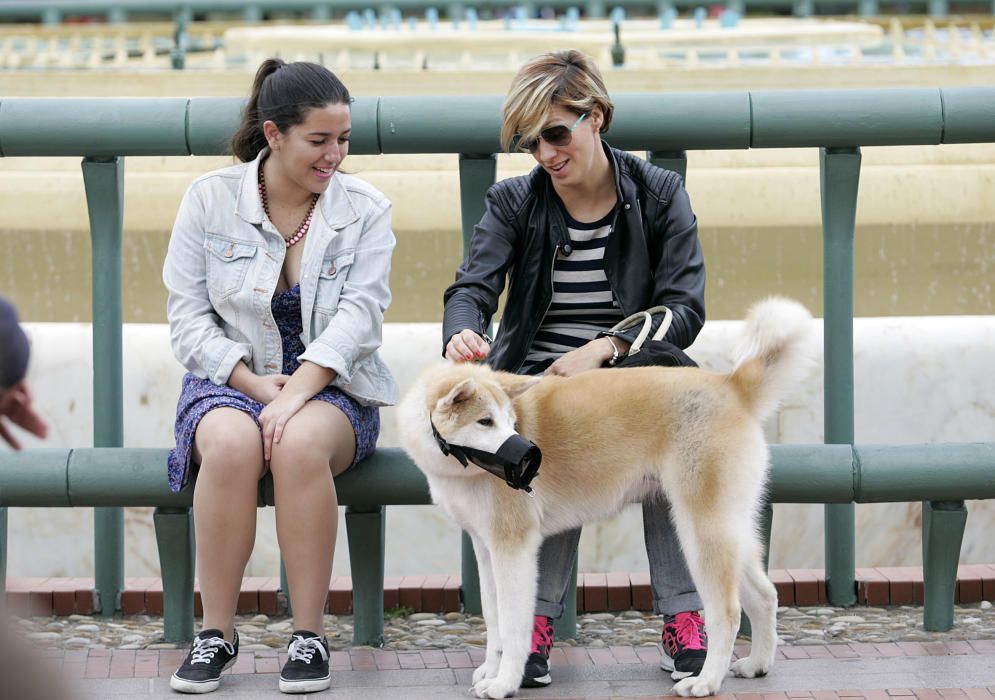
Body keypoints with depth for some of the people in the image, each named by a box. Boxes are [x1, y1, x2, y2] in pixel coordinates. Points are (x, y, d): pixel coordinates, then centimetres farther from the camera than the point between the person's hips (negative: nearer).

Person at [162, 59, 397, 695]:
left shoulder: (366, 210, 1)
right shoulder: (210, 199, 1)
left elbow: (359, 318, -10)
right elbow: (188, 314, -1)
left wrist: (294, 396, -24)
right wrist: (256, 385, -15)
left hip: (331, 386, 0)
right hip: (230, 377, 0)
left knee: (302, 444, -36)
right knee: (233, 444, -35)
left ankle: (311, 635, -26)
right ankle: (217, 633, -23)